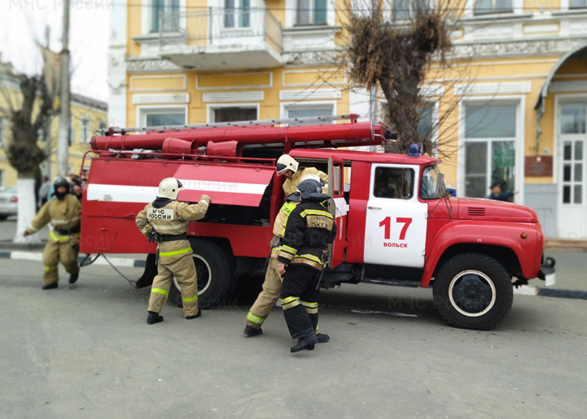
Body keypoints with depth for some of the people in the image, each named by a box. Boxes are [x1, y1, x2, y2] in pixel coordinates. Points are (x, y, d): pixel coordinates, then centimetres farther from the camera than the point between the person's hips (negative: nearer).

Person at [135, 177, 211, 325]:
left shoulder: (150, 207, 6)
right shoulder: (177, 207, -19)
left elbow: (140, 220, 17)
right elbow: (196, 212, -24)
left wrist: (149, 232, 18)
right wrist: (204, 201, -7)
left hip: (162, 249, 7)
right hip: (178, 249, -7)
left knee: (162, 278, 15)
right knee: (188, 280, 8)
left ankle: (153, 312, 6)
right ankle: (191, 311, 20)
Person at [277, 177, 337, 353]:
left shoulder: (300, 211, -7)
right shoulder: (327, 216, 15)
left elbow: (292, 238, -15)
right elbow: (330, 238, 23)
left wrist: (282, 260, -15)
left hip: (301, 261, -7)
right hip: (318, 264, 8)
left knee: (289, 297, -7)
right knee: (309, 300, 14)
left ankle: (305, 334, -17)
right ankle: (310, 339, 17)